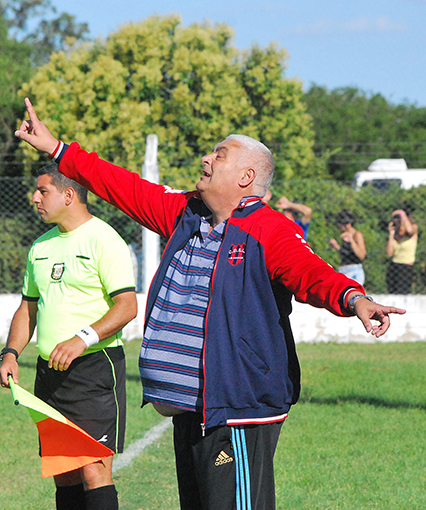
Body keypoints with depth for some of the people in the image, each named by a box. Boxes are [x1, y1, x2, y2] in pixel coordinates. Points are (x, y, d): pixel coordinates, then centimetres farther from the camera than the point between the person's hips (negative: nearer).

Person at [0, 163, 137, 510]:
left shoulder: (103, 240, -8)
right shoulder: (41, 246, 17)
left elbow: (127, 306, -15)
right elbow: (28, 307, 23)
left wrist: (83, 339, -26)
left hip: (94, 367, -7)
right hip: (50, 371, 8)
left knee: (94, 471, -14)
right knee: (63, 474, 7)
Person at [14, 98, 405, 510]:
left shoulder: (271, 232, -11)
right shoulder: (184, 214, 13)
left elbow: (311, 273, -27)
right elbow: (123, 187, 22)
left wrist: (353, 298, -49)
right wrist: (55, 148, 26)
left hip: (237, 410, -9)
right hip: (188, 408, 9)